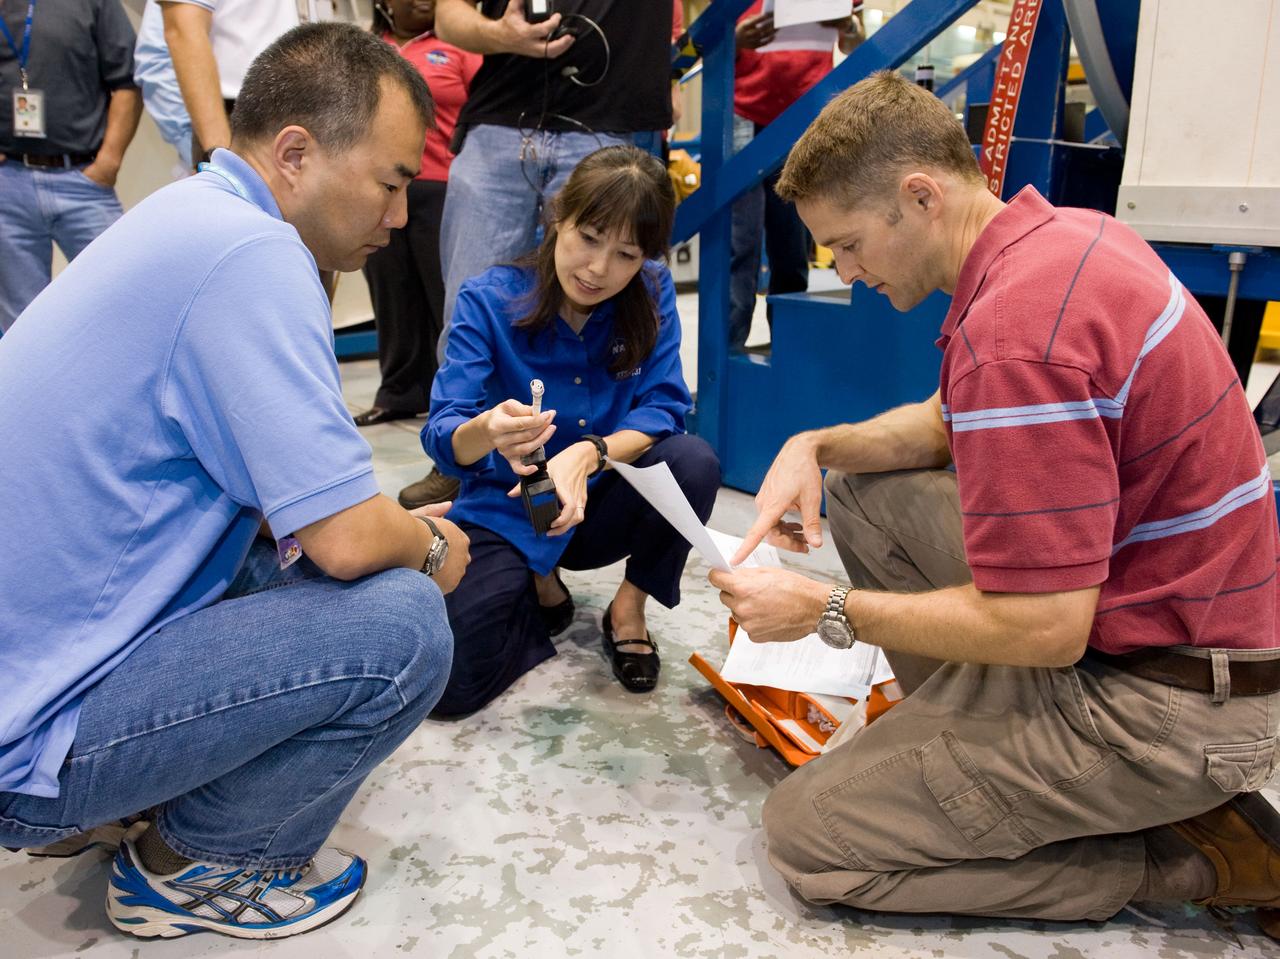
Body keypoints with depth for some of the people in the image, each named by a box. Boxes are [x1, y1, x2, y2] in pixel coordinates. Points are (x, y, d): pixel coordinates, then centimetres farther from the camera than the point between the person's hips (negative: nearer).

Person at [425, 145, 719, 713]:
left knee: (694, 463, -29)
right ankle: (537, 590, 11)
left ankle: (629, 610, -2)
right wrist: (486, 430, -45)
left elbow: (662, 407, -13)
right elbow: (442, 435, -19)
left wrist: (590, 452, -34)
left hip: (599, 506, 2)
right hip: (506, 513, -2)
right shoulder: (488, 301, -15)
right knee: (453, 682, -23)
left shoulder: (652, 295, -7)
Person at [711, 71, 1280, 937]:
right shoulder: (1064, 233, 1)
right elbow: (950, 420, 15)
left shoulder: (1016, 332, -30)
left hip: (1167, 698, -9)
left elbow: (1043, 631, -27)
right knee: (857, 492, 13)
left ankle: (1198, 858, 2)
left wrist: (828, 611, -16)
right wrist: (815, 446, -2)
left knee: (805, 839, -5)